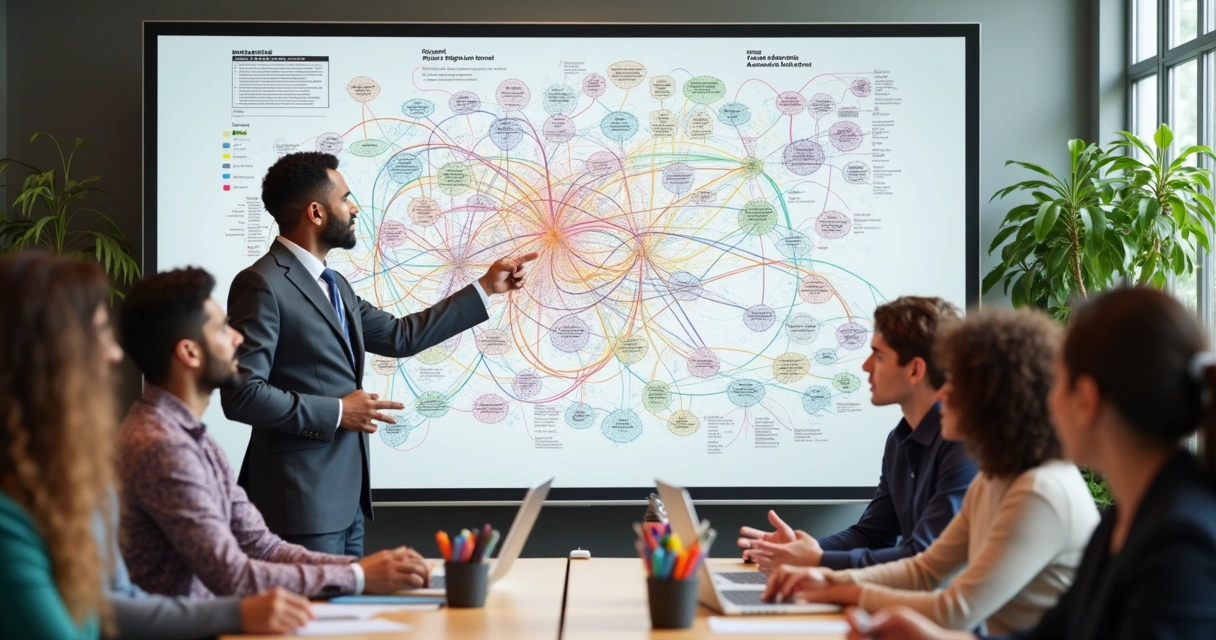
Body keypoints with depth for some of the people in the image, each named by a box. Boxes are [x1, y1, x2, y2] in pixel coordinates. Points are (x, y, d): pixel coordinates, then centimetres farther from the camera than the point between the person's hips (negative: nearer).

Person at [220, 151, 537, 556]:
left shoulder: (333, 285, 15)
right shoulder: (262, 285, -15)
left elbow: (399, 337, 22)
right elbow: (242, 394, -21)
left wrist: (485, 288, 23)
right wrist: (336, 412, -16)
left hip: (346, 496, 10)